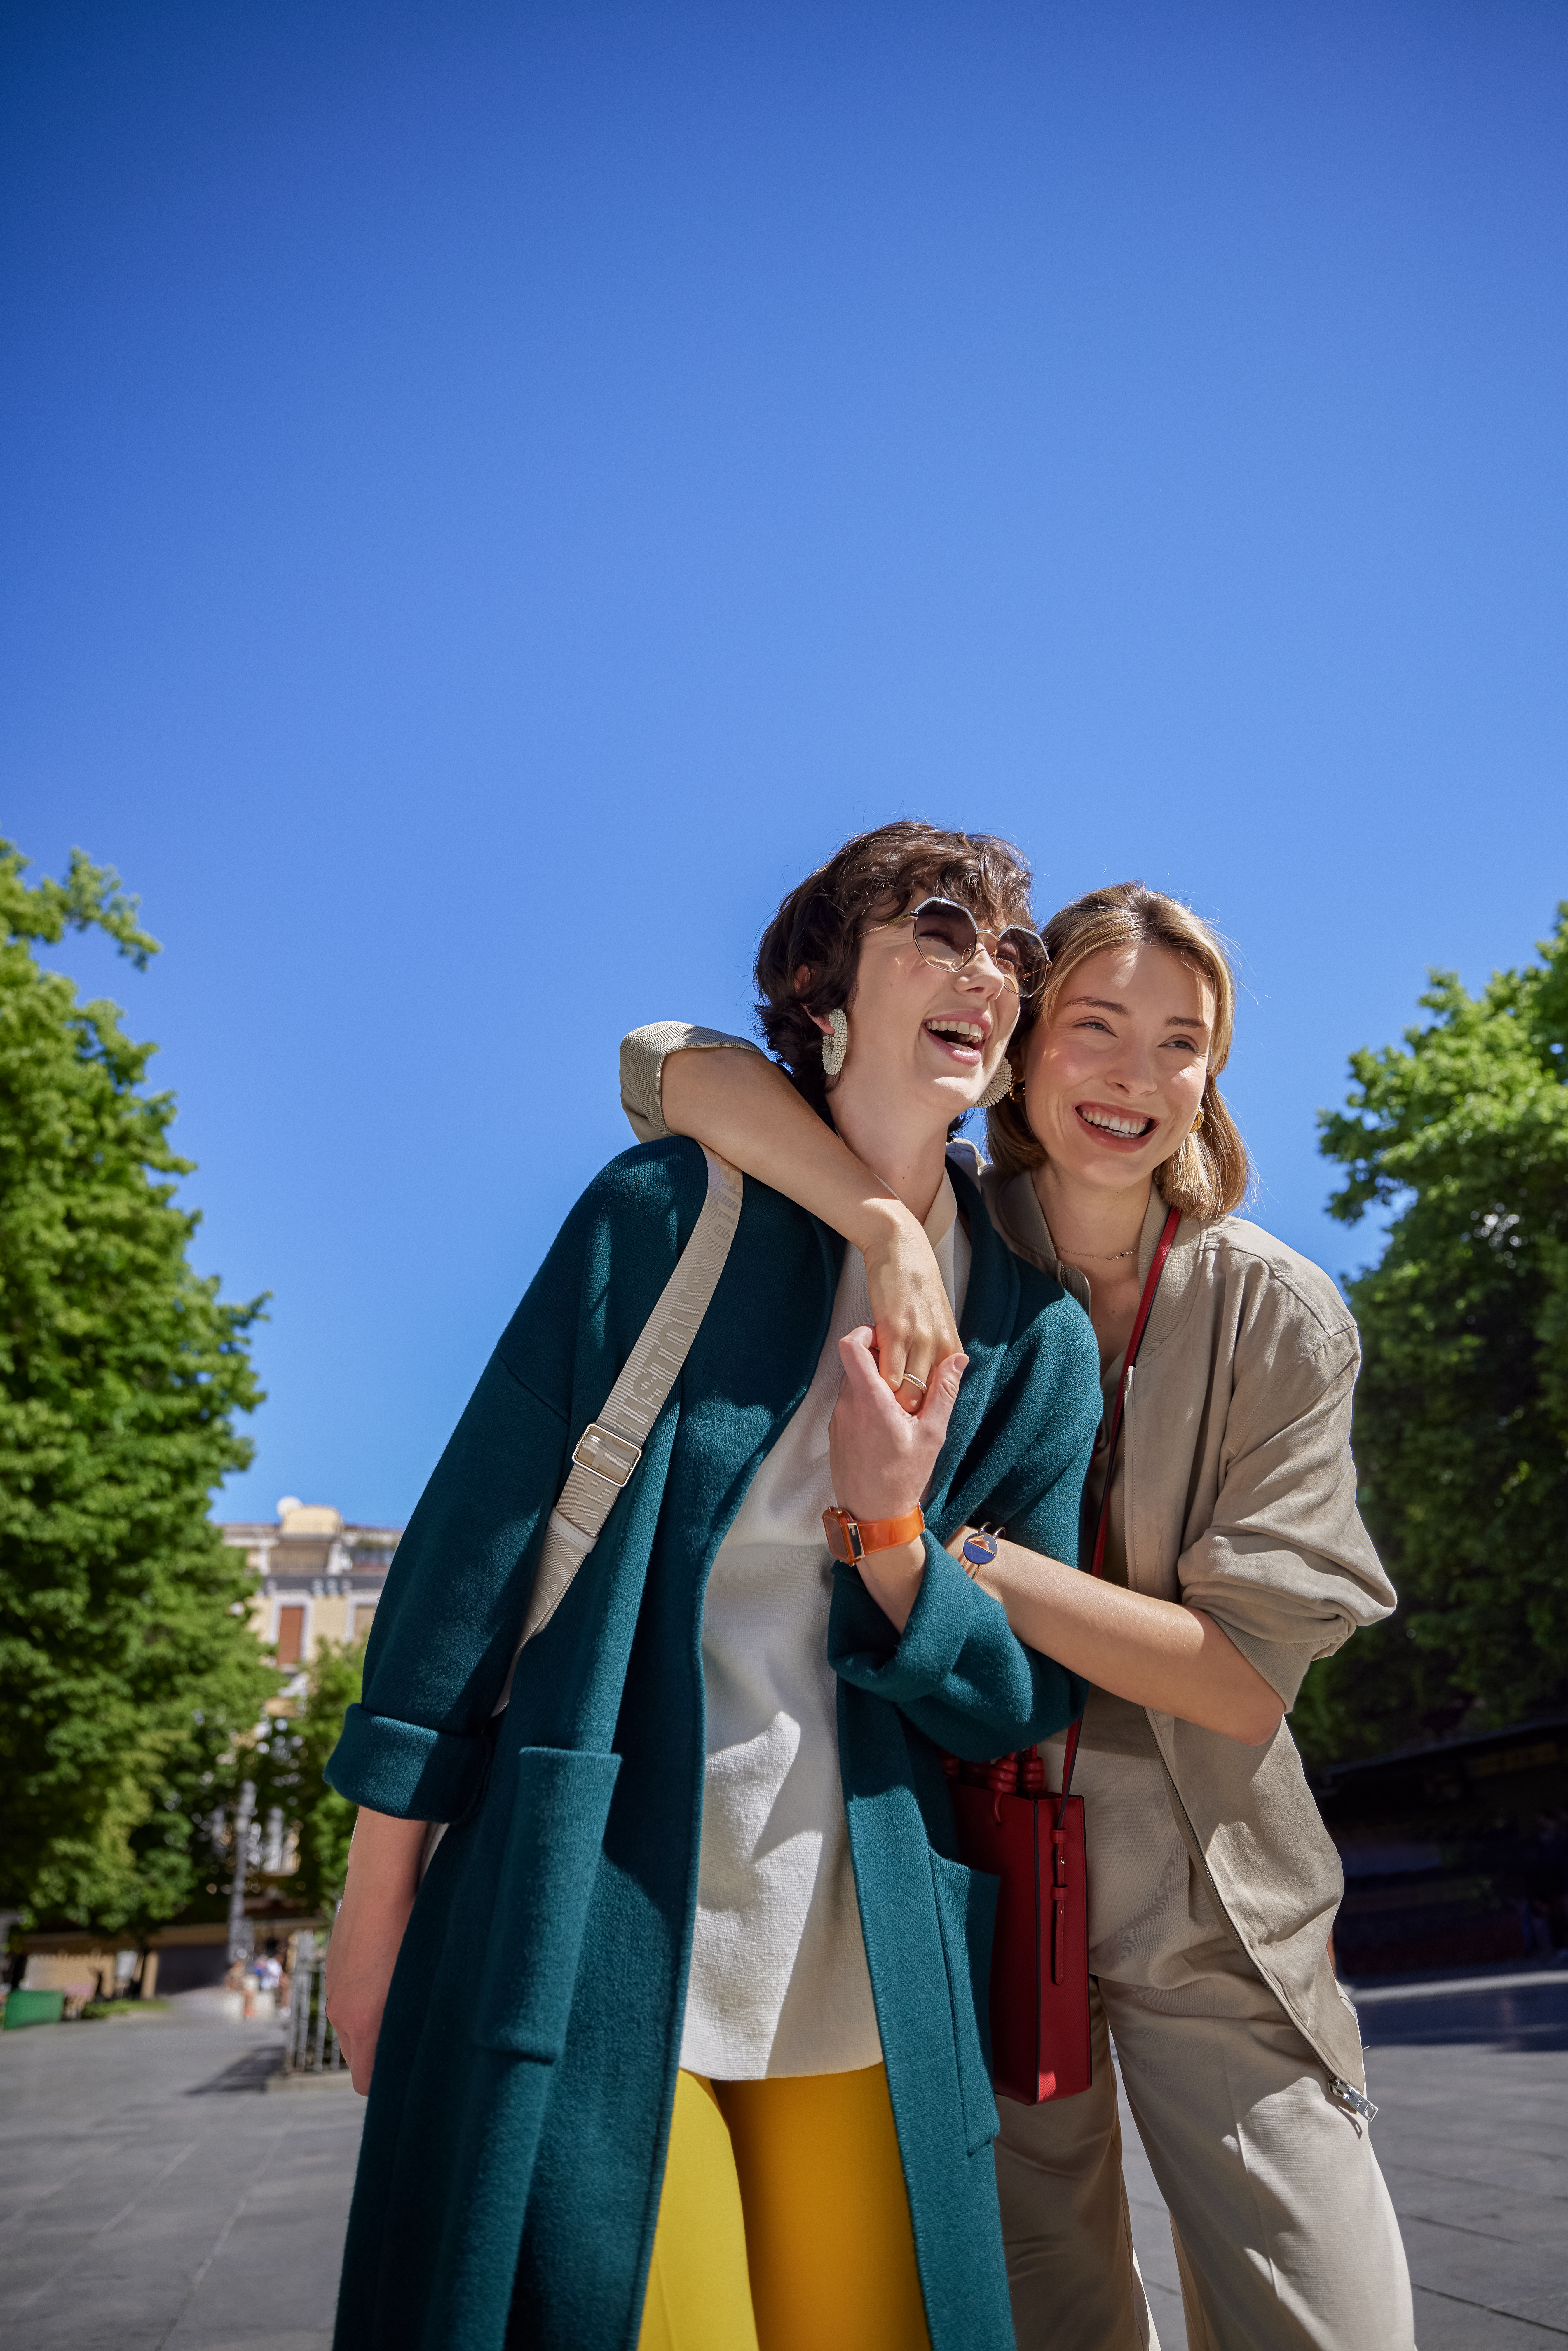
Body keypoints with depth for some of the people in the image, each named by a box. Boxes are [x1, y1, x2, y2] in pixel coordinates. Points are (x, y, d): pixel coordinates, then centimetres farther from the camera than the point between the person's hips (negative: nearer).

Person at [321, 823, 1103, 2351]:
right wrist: (381, 1888, -2)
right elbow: (477, 1529, -3)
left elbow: (1026, 1700, 5)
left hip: (866, 1976, 3)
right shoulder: (665, 1212, -3)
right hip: (585, 1931, -2)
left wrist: (890, 1536, -16)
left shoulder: (1036, 1336, 3)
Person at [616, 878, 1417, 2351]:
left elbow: (1248, 1673, -13)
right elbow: (667, 1062, -16)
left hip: (1210, 1912, 0)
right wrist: (891, 1224, -31)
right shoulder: (949, 1252, -6)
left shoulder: (1278, 1316, -8)